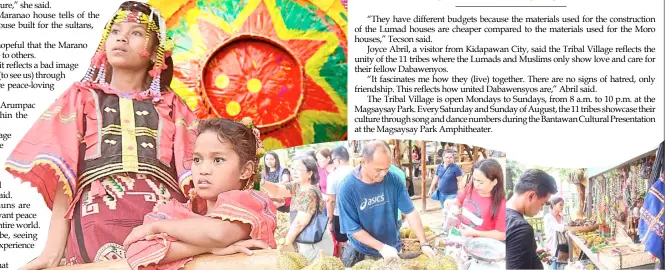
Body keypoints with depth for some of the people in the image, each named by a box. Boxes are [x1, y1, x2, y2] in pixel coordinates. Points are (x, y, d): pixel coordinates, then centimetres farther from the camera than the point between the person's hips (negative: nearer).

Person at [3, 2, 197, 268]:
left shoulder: (171, 105, 21)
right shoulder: (83, 98, 20)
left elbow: (192, 175, 9)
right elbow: (63, 175, 9)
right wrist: (54, 248, -4)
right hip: (98, 218, -1)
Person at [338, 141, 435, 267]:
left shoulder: (393, 179, -12)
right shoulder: (347, 189, -20)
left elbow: (410, 212, -6)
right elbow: (353, 228, -17)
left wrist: (424, 243, -13)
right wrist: (382, 247, -23)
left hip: (393, 250, 3)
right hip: (363, 253, -3)